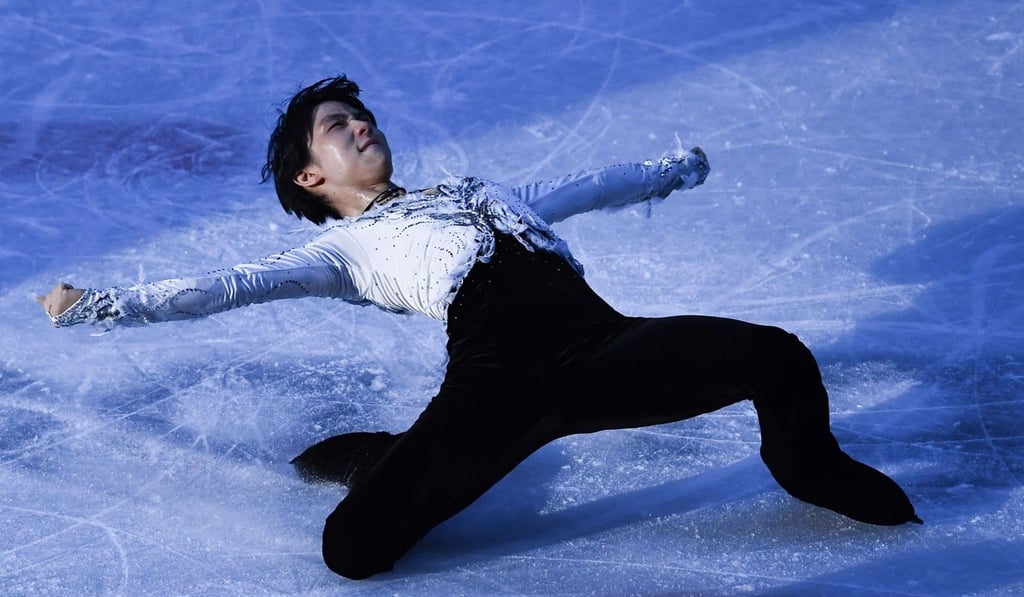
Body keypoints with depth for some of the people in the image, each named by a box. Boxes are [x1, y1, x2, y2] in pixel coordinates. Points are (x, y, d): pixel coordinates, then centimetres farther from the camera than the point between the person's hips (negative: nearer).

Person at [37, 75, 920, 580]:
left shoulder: (474, 190, 36)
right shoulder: (342, 249, 22)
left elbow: (585, 188, 49)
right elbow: (227, 286, 13)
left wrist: (672, 170, 60)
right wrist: (99, 305, 4)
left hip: (600, 340, 4)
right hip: (495, 384, -4)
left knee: (780, 359, -11)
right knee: (352, 546, -21)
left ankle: (809, 470, 24)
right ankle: (386, 461, 15)